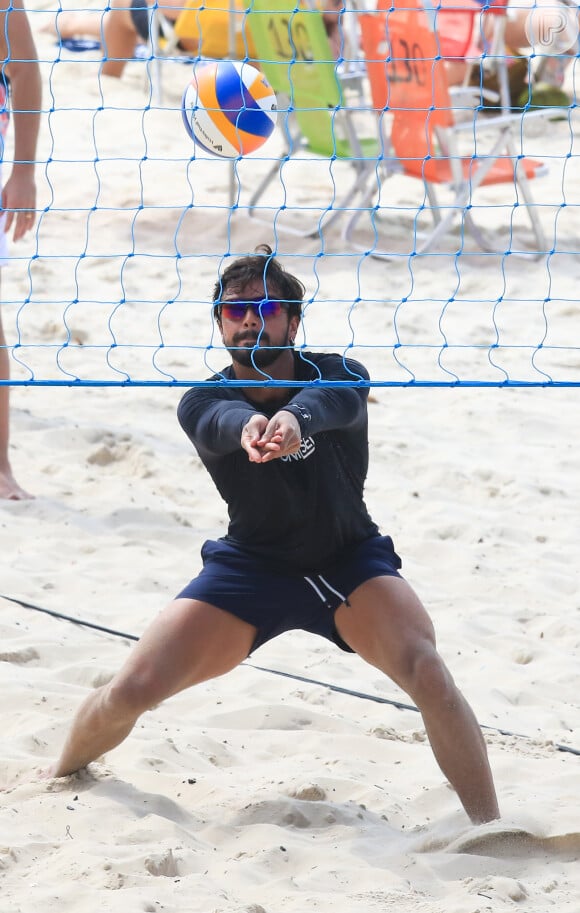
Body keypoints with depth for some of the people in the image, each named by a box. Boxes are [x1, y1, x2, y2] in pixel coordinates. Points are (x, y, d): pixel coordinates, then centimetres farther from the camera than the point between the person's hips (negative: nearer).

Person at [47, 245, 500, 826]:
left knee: (426, 672, -28)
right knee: (133, 691, -9)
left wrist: (293, 418, -68)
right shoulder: (201, 402, -15)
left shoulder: (340, 374, -17)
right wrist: (250, 428, -67)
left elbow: (332, 400, -43)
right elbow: (220, 422, -41)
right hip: (247, 563, 1)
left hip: (349, 560, -1)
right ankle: (61, 774, 24)